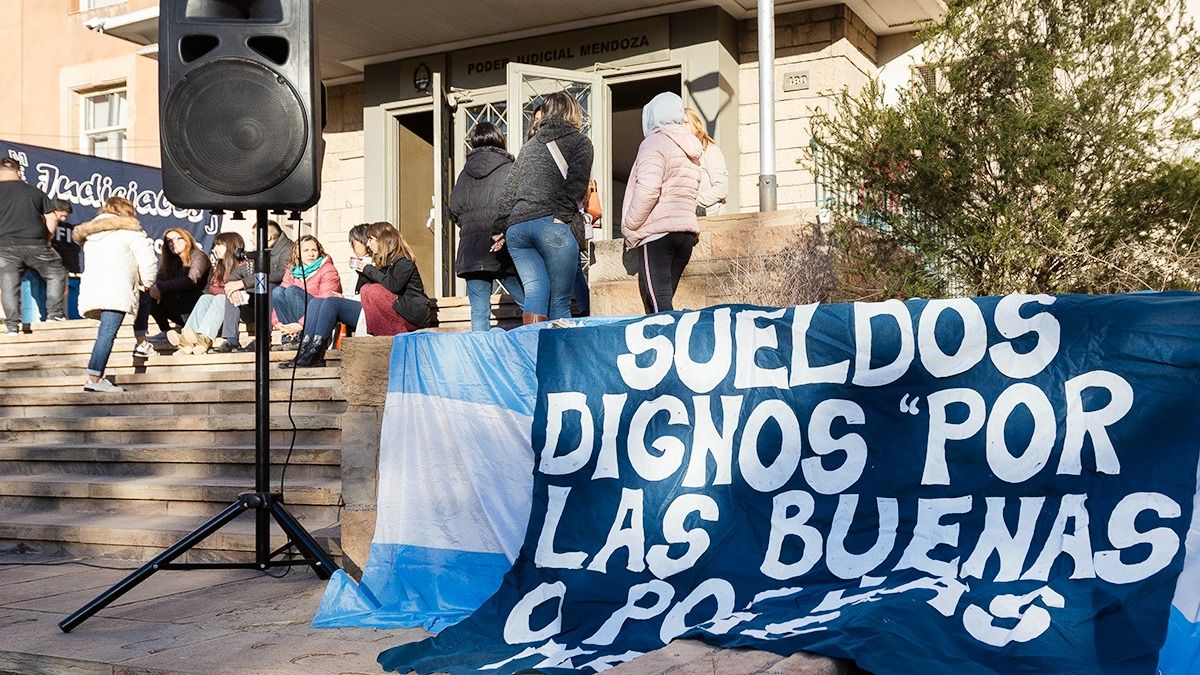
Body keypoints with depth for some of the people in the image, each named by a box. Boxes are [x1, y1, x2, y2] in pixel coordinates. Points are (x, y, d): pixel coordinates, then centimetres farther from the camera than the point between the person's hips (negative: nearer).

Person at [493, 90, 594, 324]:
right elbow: (576, 186, -4)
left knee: (535, 288, -2)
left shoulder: (529, 145, 26)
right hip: (552, 225, -5)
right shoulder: (580, 142, 12)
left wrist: (499, 229, 24)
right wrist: (562, 217, -7)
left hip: (516, 227, 5)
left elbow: (509, 190, 23)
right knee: (559, 299, -1)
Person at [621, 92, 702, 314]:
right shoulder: (690, 149, 23)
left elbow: (648, 191, -17)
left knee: (658, 304, -14)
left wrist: (629, 228, -7)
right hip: (687, 232, 8)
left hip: (657, 232, -8)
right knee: (663, 302, 9)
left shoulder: (654, 142, -4)